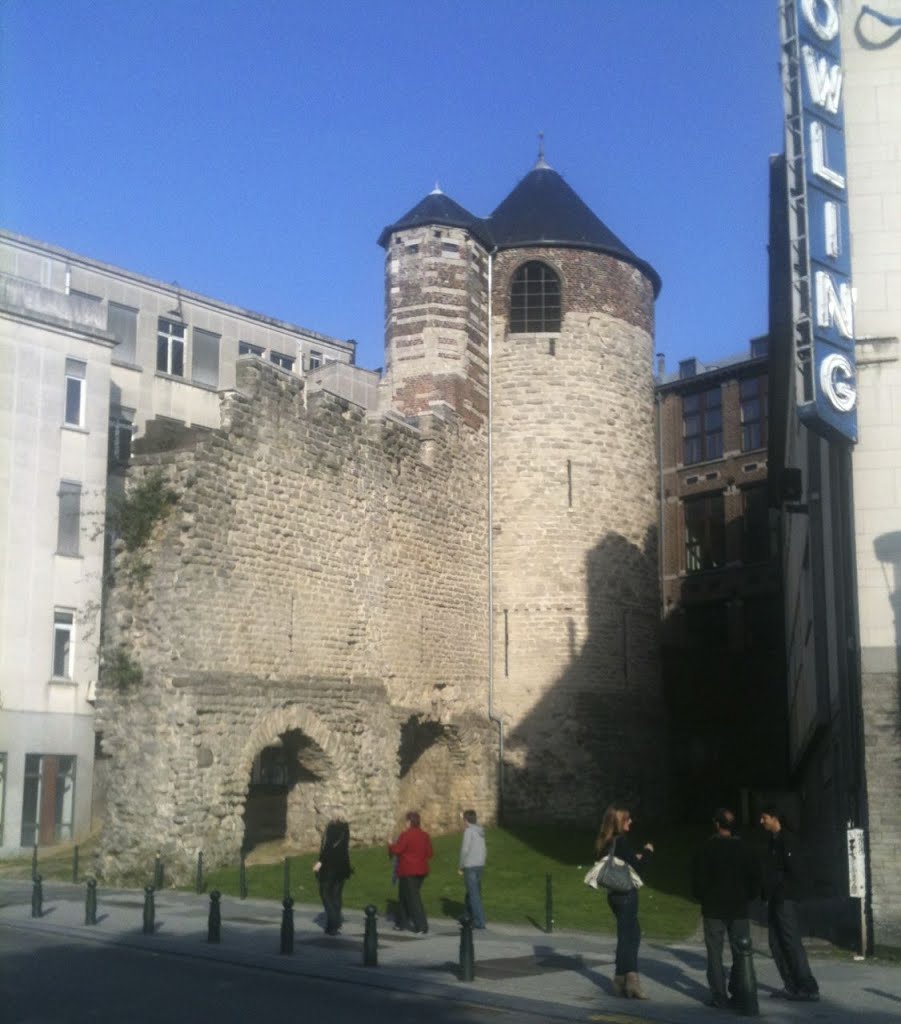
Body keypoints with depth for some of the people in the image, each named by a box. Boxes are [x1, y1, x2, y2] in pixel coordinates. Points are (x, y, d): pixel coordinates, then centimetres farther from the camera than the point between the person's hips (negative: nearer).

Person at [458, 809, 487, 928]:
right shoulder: (480, 831, 12)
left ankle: (480, 922, -7)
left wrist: (461, 867, -7)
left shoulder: (469, 830, -12)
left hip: (470, 867, -8)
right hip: (479, 865, 8)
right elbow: (484, 850, 16)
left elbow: (465, 850, -17)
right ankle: (469, 917, 30)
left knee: (474, 895, -5)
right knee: (471, 892, 20)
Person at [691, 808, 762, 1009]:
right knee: (740, 953, 9)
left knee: (715, 954, 3)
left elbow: (698, 879, -7)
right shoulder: (744, 849, 2)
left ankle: (719, 996, 0)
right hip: (739, 909, 3)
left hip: (714, 909, -3)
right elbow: (755, 877, 6)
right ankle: (739, 993, 7)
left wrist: (703, 898, 8)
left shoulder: (707, 849, -9)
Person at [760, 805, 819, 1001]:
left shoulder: (785, 840, -12)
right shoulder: (773, 841, 15)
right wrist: (768, 894, 10)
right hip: (774, 900, 9)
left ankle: (809, 988, -5)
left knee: (792, 942, -9)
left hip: (785, 899, -9)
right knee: (776, 944, 9)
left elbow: (793, 871, -17)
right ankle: (792, 986, 13)